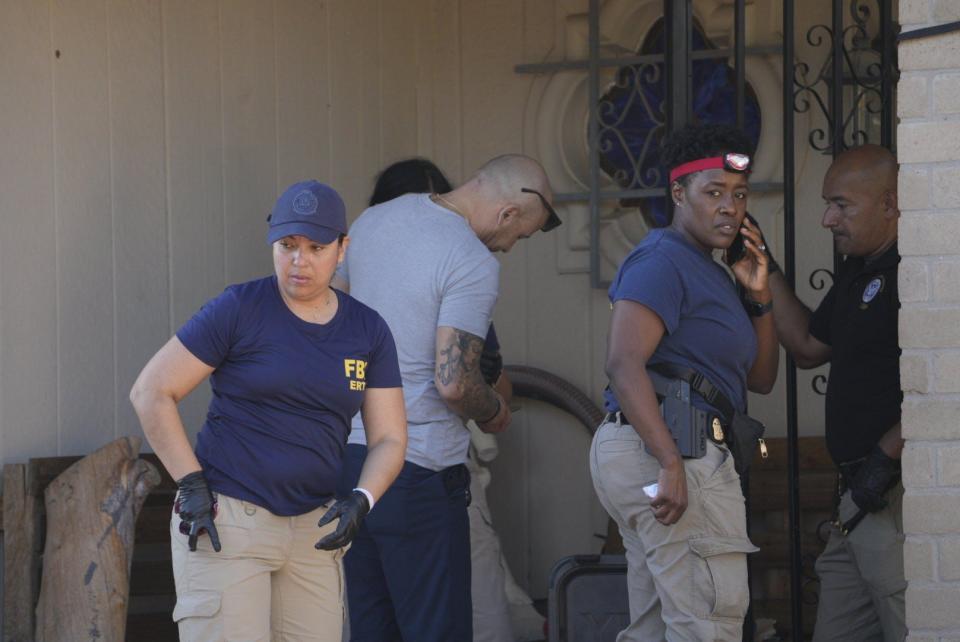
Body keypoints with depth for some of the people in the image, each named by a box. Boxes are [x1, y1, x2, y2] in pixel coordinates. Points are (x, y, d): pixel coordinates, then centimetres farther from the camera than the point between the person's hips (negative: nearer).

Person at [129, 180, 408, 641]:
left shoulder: (368, 331, 6)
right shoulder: (239, 309, -6)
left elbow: (389, 438, 8)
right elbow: (150, 393, -5)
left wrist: (361, 500, -11)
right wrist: (192, 485, -11)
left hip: (312, 532, 5)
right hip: (224, 520, -5)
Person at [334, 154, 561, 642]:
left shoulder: (372, 221, 10)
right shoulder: (474, 264, -16)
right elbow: (453, 384, -21)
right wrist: (493, 411, 0)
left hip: (347, 450, 8)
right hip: (418, 469, -8)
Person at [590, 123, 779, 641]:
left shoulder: (707, 271, 22)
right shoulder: (663, 262, -9)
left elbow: (760, 379, 23)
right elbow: (624, 363, -23)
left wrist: (758, 297, 8)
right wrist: (672, 462, -30)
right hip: (680, 448, -11)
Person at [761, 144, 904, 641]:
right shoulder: (857, 273, 19)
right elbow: (808, 346, 29)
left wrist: (886, 455, -22)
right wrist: (764, 273, 21)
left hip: (898, 493, -11)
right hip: (860, 496, 11)